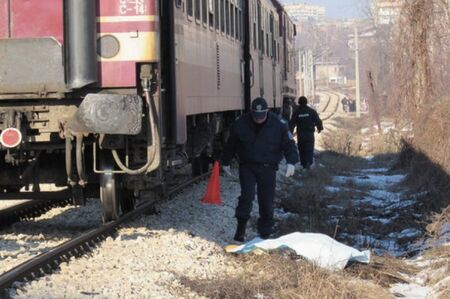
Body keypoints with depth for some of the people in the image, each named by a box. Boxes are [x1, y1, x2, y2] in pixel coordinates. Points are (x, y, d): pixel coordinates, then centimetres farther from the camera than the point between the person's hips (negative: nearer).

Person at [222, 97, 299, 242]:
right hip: (247, 166, 0)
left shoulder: (279, 125, -8)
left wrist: (291, 162, -17)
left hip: (268, 168, 0)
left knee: (267, 201, 3)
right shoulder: (240, 124, -4)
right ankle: (241, 228, -8)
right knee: (247, 195, -17)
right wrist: (226, 162, 17)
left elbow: (289, 144, -3)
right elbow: (230, 145, 10)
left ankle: (265, 233, 17)